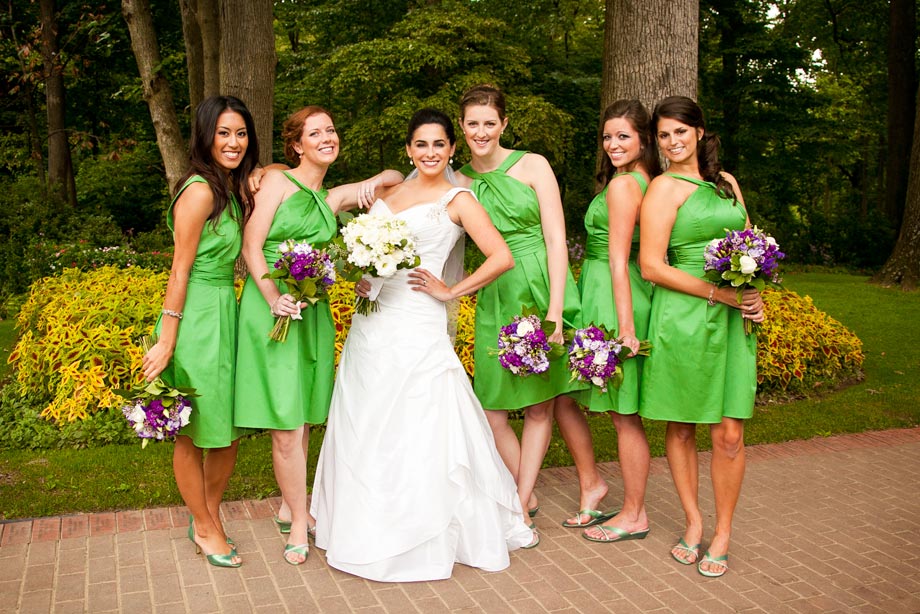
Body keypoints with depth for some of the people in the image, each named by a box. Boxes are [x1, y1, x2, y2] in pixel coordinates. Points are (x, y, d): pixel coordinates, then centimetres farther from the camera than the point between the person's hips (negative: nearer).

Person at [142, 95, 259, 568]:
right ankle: (204, 527, 25)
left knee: (228, 427, 16)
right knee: (193, 431, 8)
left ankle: (208, 516, 35)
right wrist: (167, 341, -15)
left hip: (226, 314, 9)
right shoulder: (200, 191, -15)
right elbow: (180, 269, -16)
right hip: (196, 317, -9)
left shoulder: (235, 190, 12)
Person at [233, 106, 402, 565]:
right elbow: (251, 246, -6)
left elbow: (398, 178, 26)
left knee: (304, 419, 11)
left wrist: (376, 182, 4)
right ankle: (299, 520, 10)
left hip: (313, 312, 5)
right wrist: (274, 297, -19)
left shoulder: (333, 198, 15)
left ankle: (289, 507, 28)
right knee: (285, 421, -4)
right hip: (272, 307, -5)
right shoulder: (277, 180, 0)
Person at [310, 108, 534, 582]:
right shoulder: (387, 193, 15)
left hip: (416, 327, -6)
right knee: (364, 428, 11)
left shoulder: (457, 200, -1)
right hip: (369, 324, 6)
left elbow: (502, 257, -11)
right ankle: (369, 528, 26)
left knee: (415, 430, -2)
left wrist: (450, 291, -9)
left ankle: (425, 536, 14)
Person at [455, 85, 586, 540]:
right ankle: (526, 497, 23)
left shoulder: (532, 165, -2)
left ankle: (521, 504, 16)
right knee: (491, 407, 2)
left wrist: (555, 307, -14)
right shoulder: (459, 182, 7)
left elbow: (556, 238, -7)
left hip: (541, 288, -3)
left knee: (540, 402, 3)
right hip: (495, 297, 3)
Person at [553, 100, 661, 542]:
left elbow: (618, 259, -18)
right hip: (597, 294, 9)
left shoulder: (622, 185, -14)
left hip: (612, 300, -9)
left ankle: (634, 515, 16)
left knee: (623, 413, 2)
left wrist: (626, 326, -19)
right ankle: (592, 486, 26)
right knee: (561, 393, 14)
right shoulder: (647, 181, 13)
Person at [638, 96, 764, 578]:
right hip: (682, 319, -4)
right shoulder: (664, 188, -1)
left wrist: (755, 294, 3)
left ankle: (723, 533, 16)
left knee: (729, 434, 1)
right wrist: (717, 292, -13)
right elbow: (651, 266, -10)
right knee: (681, 427, 6)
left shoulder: (725, 182, 16)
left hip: (732, 320, 4)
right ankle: (693, 523, 23)